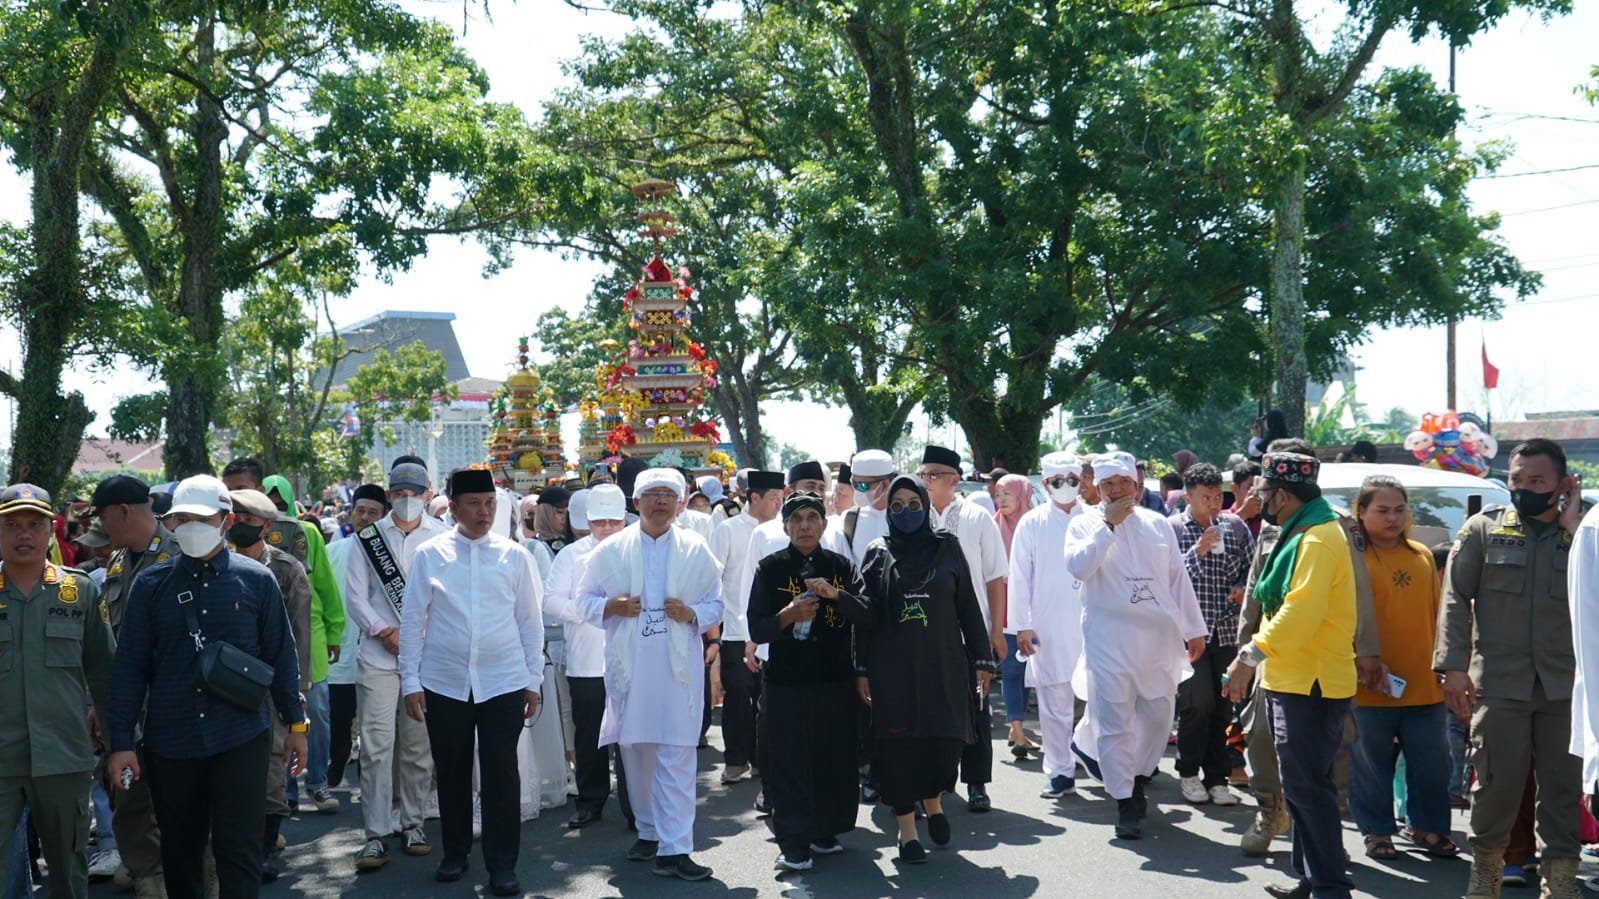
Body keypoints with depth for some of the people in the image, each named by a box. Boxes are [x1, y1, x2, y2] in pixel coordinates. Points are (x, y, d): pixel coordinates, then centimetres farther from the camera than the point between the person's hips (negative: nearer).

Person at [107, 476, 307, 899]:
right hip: (169, 742, 2)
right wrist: (121, 741, 0)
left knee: (239, 852, -1)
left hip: (240, 738, -2)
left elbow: (280, 655, 4)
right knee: (180, 853, 14)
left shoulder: (256, 579, -1)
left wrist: (295, 723, 6)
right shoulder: (150, 584, 2)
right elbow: (129, 666, 3)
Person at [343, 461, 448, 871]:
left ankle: (413, 823, 21)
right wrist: (383, 633, -8)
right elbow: (356, 595, 4)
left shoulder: (442, 537, 4)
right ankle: (376, 835, 2)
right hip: (378, 655, 0)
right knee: (376, 745, -3)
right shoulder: (368, 538, 7)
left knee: (419, 746, 7)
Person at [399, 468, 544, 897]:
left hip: (503, 683, 0)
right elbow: (412, 621, 3)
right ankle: (454, 853, 29)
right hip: (444, 683, 1)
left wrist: (533, 680, 5)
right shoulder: (429, 555, 0)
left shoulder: (515, 556, 2)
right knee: (451, 773, 12)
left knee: (501, 774, 1)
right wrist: (410, 681, 0)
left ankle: (502, 864, 12)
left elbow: (530, 621, 5)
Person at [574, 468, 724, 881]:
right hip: (628, 666, 2)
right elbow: (585, 599, 9)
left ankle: (674, 849, -4)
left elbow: (716, 604, 8)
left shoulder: (696, 549, 5)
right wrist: (611, 606, -12)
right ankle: (649, 833, 29)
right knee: (636, 753, 12)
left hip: (678, 666, -2)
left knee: (676, 756, -6)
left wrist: (692, 614, -13)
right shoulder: (611, 550, 5)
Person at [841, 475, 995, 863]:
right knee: (899, 743, -1)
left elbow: (968, 606, 6)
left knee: (947, 739, -4)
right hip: (894, 667, 0)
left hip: (943, 663, 0)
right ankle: (907, 829, 14)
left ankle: (932, 799, 28)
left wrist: (981, 659, 3)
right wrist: (862, 669, -4)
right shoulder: (877, 553, 5)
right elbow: (866, 614, 3)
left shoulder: (947, 548, 6)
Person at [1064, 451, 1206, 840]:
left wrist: (1194, 629, 12)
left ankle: (1138, 778, 33)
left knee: (1158, 715, 9)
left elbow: (1178, 578, 14)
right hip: (1109, 640, -3)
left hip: (1159, 637, 4)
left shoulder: (1157, 524, 12)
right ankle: (1125, 803, 6)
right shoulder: (1085, 524, 2)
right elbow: (1078, 566, -17)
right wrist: (1108, 524, -15)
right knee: (1116, 723, -3)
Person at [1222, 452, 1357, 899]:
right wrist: (1254, 656, 14)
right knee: (1300, 785, 16)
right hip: (1293, 679, 11)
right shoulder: (1298, 534, 17)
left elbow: (1301, 610, -26)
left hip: (1311, 684, -11)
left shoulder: (1317, 538, -16)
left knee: (1308, 787, -7)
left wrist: (1252, 655, -26)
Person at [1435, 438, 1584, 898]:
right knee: (1497, 781, 3)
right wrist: (1453, 665, -6)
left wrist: (1573, 527, -8)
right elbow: (1456, 598, 1)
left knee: (1564, 783, 7)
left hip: (1565, 685, 1)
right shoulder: (1483, 528, 4)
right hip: (1499, 683, -1)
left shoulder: (1580, 534, 7)